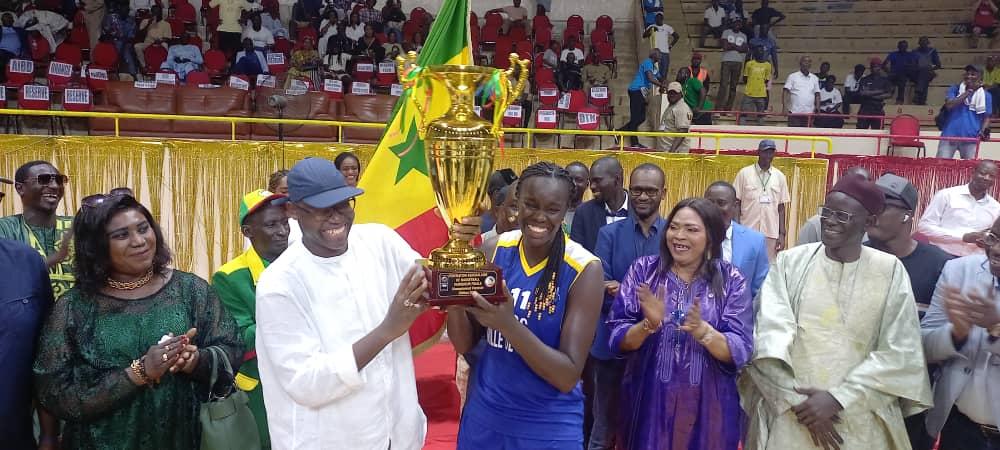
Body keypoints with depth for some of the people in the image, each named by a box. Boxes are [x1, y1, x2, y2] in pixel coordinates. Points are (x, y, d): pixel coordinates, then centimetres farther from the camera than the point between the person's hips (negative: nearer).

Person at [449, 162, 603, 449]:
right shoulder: (494, 248, -6)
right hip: (484, 415, 3)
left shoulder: (584, 269, -16)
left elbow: (568, 377, -19)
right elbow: (465, 345, -2)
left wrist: (508, 324, -31)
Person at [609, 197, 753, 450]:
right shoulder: (643, 270, -3)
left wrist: (702, 330, -26)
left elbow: (740, 353, -9)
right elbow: (617, 340, -6)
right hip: (648, 401, 0)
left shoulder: (731, 281, -3)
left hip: (707, 407, 0)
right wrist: (649, 325, -24)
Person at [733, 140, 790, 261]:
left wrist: (782, 234, 4)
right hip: (747, 232, -2)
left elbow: (781, 207, 10)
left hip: (771, 234, 2)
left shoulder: (780, 177, 7)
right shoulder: (744, 173, 0)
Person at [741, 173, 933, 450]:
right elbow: (770, 337, -8)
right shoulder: (790, 262, -3)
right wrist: (800, 402, -14)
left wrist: (838, 397, -13)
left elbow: (899, 351, -6)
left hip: (859, 419, 0)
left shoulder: (890, 270, -3)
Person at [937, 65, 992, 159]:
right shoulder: (955, 89, 7)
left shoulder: (986, 95, 8)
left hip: (971, 138, 1)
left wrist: (983, 131, -10)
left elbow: (986, 117, 9)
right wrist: (969, 91, -10)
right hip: (950, 135, -1)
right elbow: (949, 105, -10)